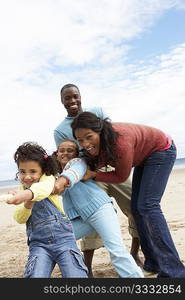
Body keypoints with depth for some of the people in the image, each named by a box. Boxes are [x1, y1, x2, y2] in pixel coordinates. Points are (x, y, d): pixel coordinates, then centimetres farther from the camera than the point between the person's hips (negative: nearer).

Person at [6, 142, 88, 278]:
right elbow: (20, 219, 1)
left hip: (62, 237, -3)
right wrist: (27, 204, -22)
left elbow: (45, 188, -30)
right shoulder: (22, 188, 13)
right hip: (38, 242, 3)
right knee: (34, 276, -19)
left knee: (76, 275, -15)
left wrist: (28, 194, -53)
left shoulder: (48, 177, -3)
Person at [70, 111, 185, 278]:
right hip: (144, 156, 8)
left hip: (161, 150, -8)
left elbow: (121, 176, -25)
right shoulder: (98, 142, -16)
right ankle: (154, 264, 12)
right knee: (137, 207, 4)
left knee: (147, 206, -18)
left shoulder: (120, 142, -38)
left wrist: (93, 175, -27)